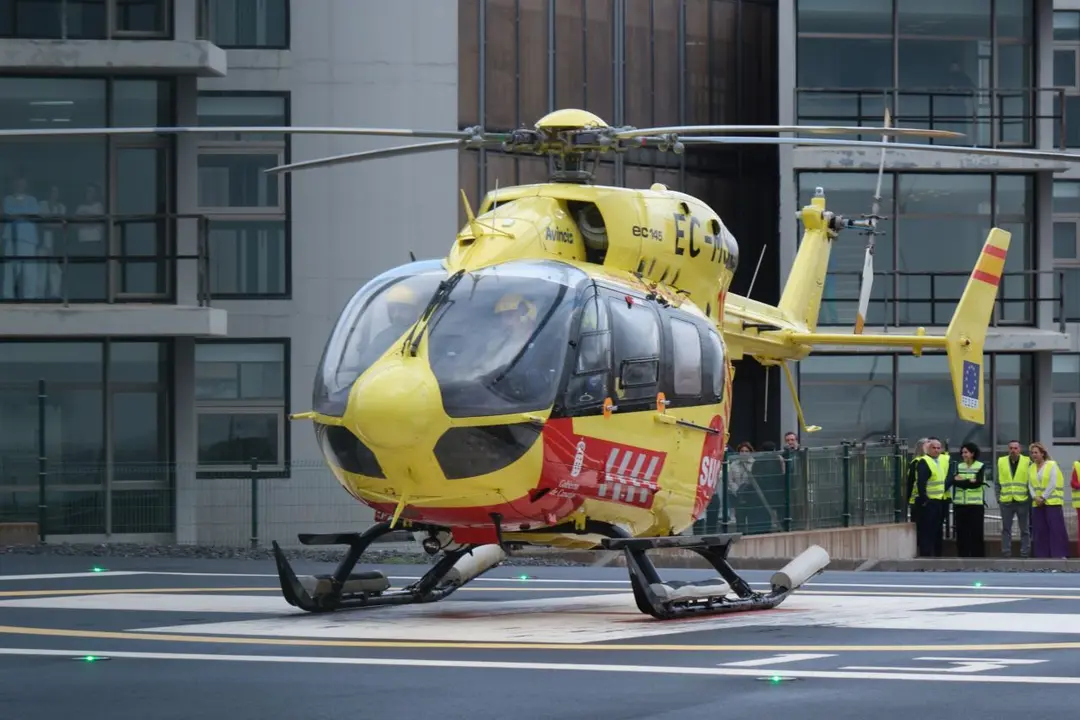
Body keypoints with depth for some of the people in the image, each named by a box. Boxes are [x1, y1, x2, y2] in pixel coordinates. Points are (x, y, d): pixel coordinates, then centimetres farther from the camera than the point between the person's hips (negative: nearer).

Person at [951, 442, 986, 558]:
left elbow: (977, 483, -12)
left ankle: (978, 557, 1)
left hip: (976, 504, -3)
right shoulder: (958, 466, 11)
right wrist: (969, 481, -13)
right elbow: (954, 481, -4)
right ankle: (963, 557, 9)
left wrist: (961, 481, -7)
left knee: (976, 532, -4)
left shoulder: (980, 466, 0)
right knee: (961, 533, 3)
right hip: (960, 504, 3)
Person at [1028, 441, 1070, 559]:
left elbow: (1053, 484, -10)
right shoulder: (1031, 468, 13)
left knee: (1056, 528, -8)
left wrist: (1043, 498, -14)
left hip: (1052, 502, -5)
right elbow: (1030, 485, 8)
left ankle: (1060, 554, -7)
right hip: (1038, 504, 5)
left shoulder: (1052, 465, -3)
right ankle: (1043, 554, 4)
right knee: (1040, 529, 1)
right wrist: (1035, 497, -9)